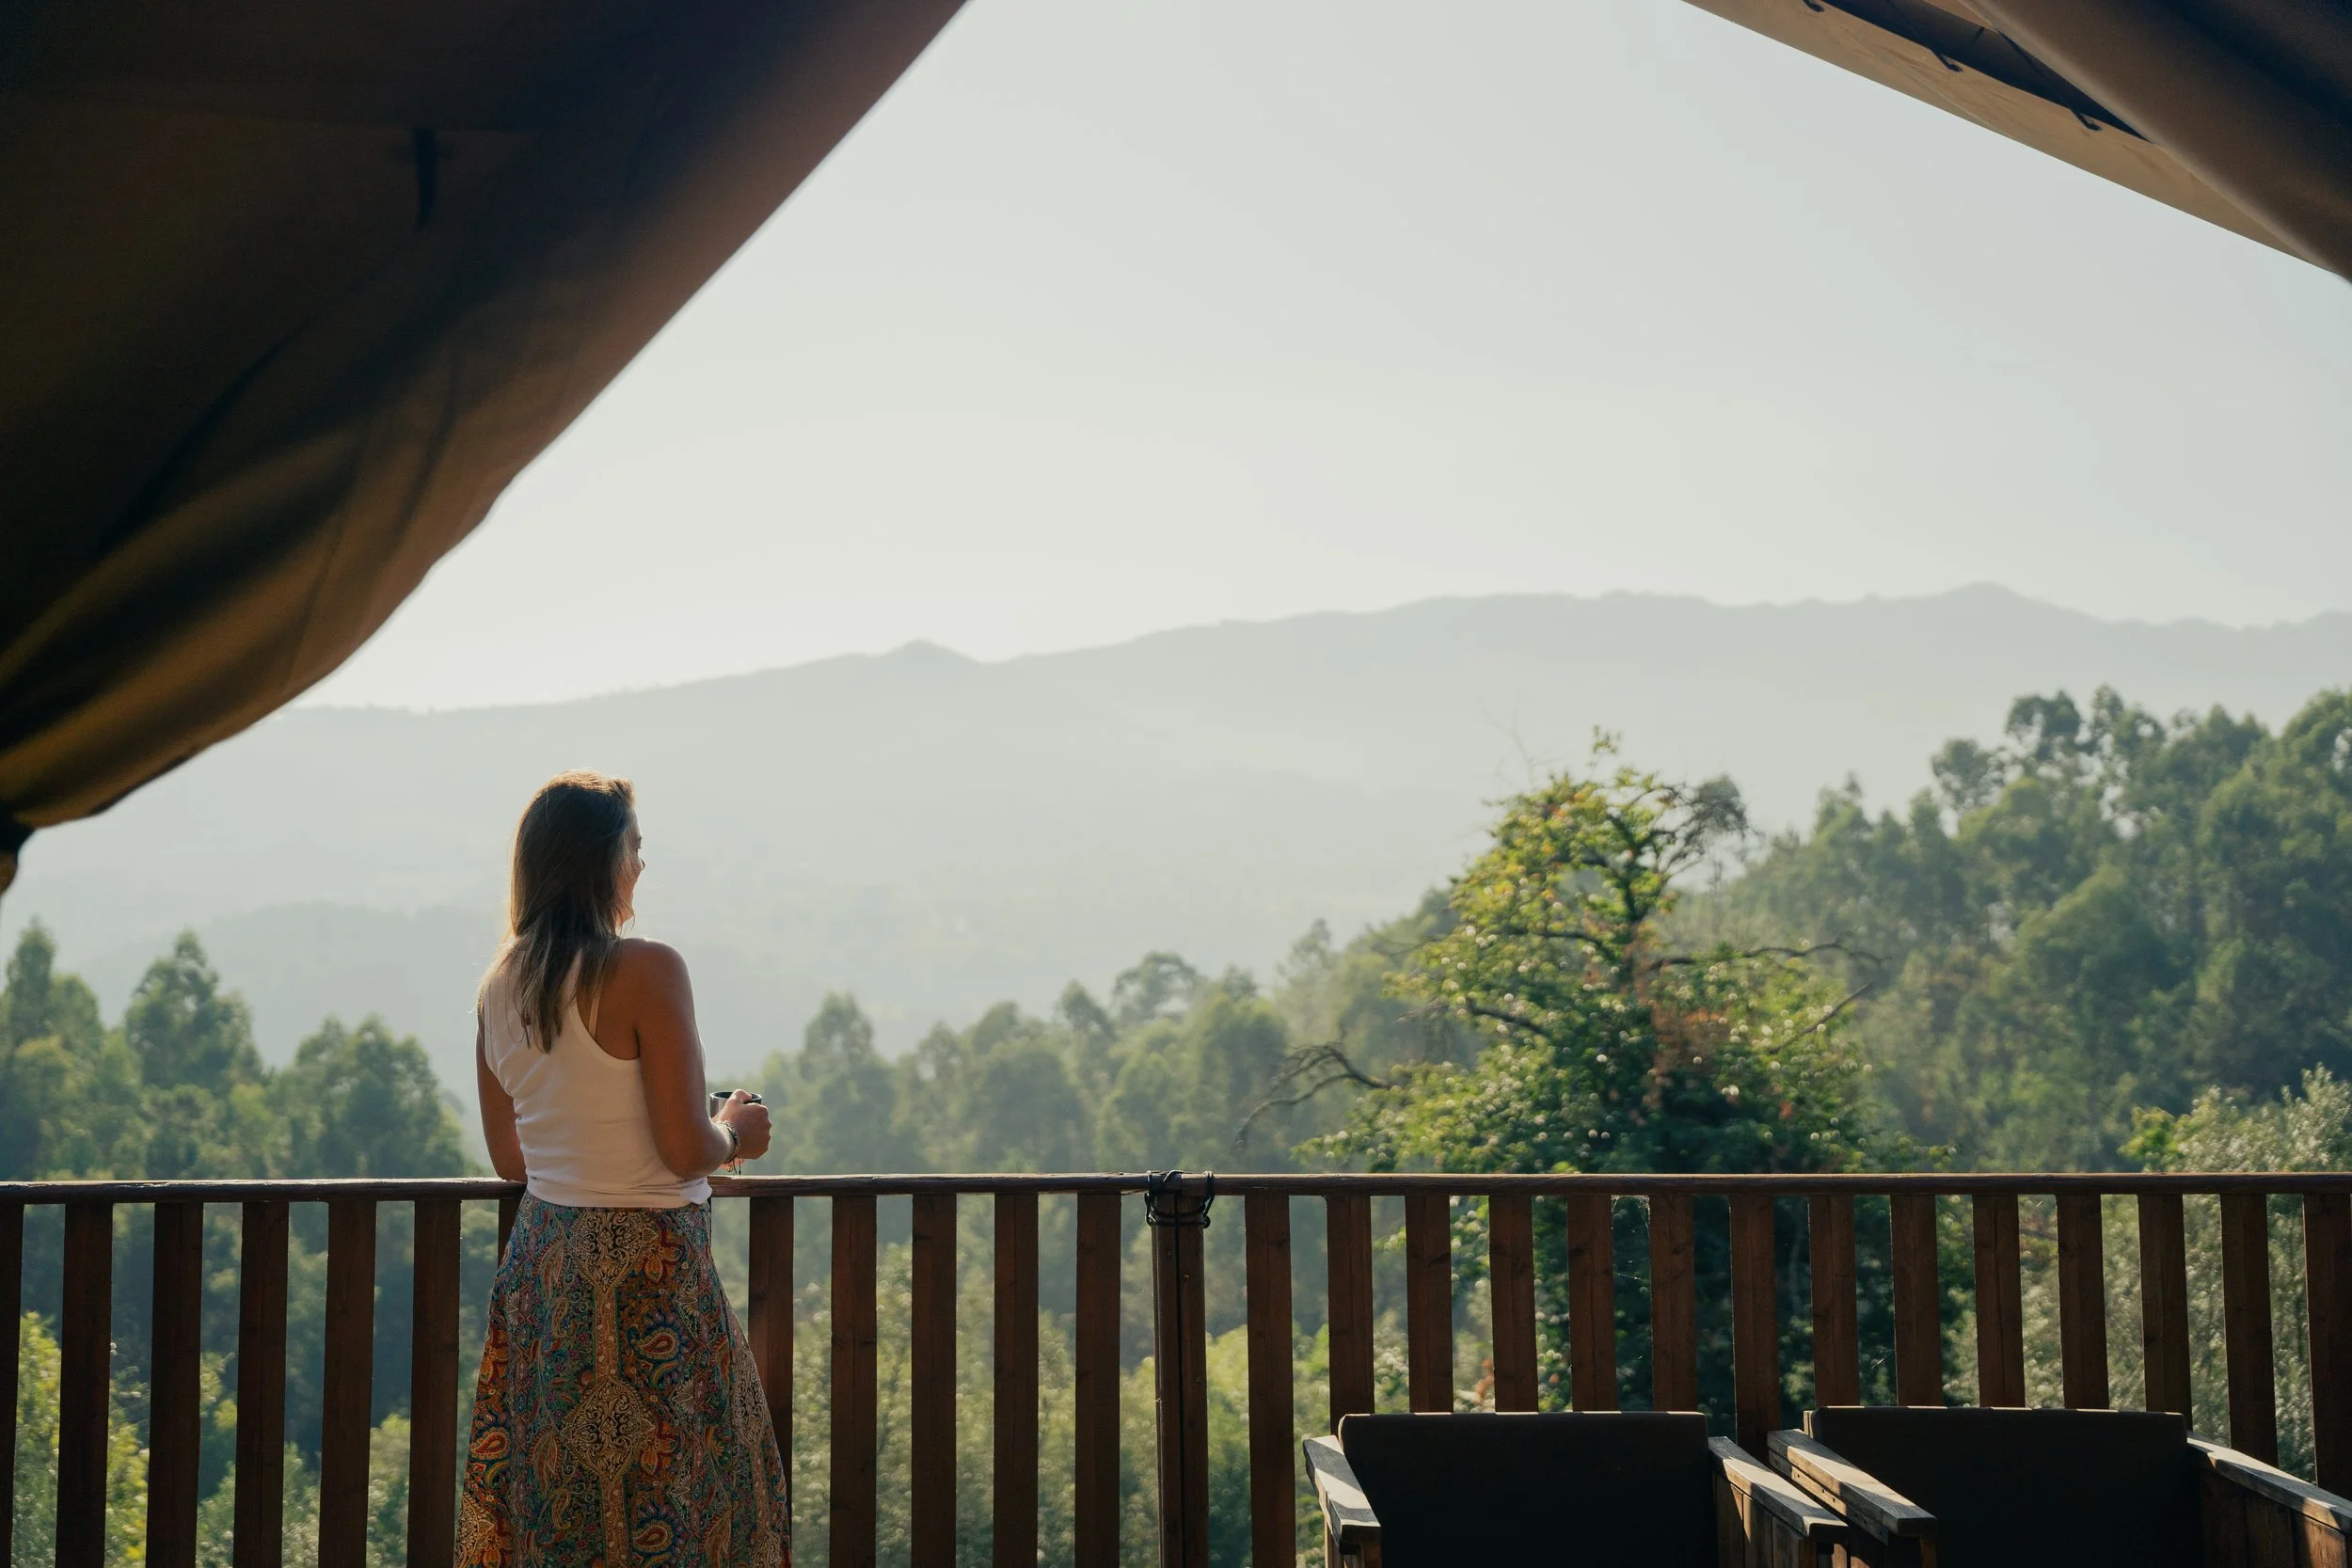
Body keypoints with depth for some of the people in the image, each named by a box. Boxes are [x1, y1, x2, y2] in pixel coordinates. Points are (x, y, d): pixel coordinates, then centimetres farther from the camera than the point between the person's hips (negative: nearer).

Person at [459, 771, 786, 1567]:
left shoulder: (500, 988, 6)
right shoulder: (646, 971, -15)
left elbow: (509, 1158, 14)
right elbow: (687, 1150, -17)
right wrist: (736, 1131, 3)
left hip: (541, 1260, 7)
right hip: (645, 1269, -7)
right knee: (665, 1500, 2)